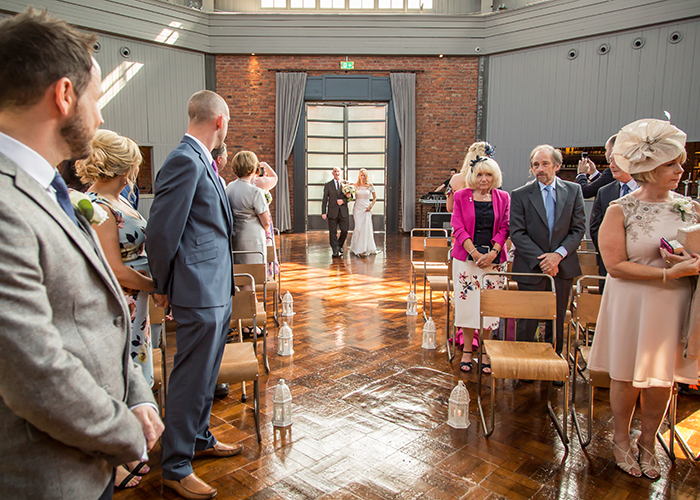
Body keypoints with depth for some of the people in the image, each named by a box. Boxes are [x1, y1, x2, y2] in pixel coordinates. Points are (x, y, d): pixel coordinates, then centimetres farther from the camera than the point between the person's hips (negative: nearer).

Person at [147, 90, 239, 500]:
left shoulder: (202, 161, 13)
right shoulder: (186, 161, -17)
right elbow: (160, 232, -18)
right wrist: (163, 288, -6)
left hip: (217, 289, 10)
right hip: (199, 292, -10)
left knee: (206, 373, 21)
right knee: (191, 378, 3)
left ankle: (200, 439, 40)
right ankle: (175, 467, 20)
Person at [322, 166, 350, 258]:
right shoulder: (328, 185, 5)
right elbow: (324, 199, 3)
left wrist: (343, 200, -11)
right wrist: (323, 212, -5)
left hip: (343, 211, 1)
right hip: (332, 212, -1)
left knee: (344, 231, 4)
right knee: (333, 232, -1)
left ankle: (339, 245, 29)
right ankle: (335, 251, 3)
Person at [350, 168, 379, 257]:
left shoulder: (370, 186, 2)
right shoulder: (356, 186, 5)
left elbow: (375, 198, 7)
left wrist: (370, 206, -4)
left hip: (366, 209, -1)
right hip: (357, 208, 1)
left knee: (366, 228, -4)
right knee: (358, 228, -2)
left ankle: (365, 248, 5)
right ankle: (358, 248, 5)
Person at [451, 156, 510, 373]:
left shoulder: (503, 198, 6)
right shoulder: (461, 196, 2)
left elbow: (504, 228, 2)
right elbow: (458, 228, -4)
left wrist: (492, 253, -13)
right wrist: (475, 253, -14)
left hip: (494, 259, 1)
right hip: (466, 258, -1)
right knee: (467, 303, 2)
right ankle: (467, 350, 15)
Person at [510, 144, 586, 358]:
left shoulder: (573, 191, 5)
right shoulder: (520, 195, -2)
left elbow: (578, 229, 2)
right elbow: (517, 234, -7)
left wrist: (559, 254, -12)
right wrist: (541, 259, -15)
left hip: (562, 268, 2)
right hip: (531, 268, -2)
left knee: (557, 323, 12)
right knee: (527, 324, 5)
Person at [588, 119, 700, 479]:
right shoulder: (620, 211, -8)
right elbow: (616, 265, -14)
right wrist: (669, 273, -20)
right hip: (632, 304, -3)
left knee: (663, 377, 12)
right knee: (628, 376, 9)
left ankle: (647, 443, 35)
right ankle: (621, 440, 32)